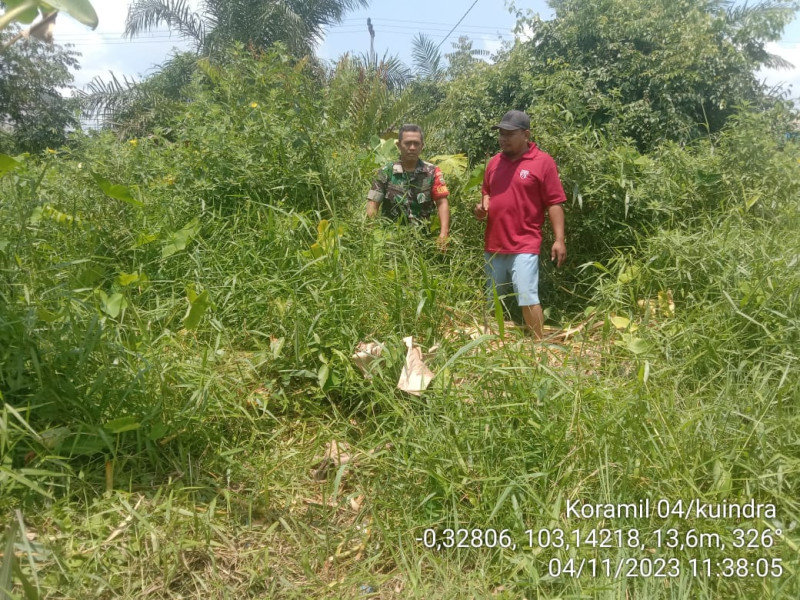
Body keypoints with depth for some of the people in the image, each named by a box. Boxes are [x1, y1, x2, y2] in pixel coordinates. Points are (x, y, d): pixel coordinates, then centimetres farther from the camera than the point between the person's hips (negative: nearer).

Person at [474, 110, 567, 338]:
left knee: (528, 298, -10)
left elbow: (554, 203, -7)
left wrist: (559, 239, -13)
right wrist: (483, 205, 1)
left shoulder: (543, 161, -6)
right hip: (493, 245, 6)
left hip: (523, 246, -6)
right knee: (492, 301, 15)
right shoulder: (494, 162, 11)